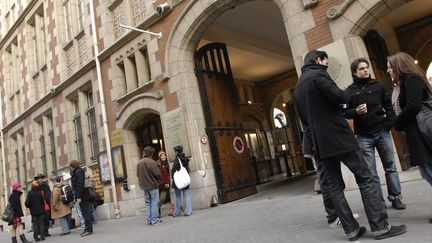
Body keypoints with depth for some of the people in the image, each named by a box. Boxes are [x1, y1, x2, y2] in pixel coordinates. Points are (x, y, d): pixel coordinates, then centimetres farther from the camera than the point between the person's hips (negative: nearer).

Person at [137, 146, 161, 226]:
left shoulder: (139, 163, 4)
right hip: (153, 185, -6)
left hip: (144, 186, 6)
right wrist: (157, 179, 3)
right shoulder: (152, 162, -16)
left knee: (148, 202, 13)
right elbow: (157, 174, -17)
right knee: (154, 202, 2)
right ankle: (154, 220, 4)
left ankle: (149, 220, 15)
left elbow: (138, 174, 7)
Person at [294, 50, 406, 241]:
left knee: (334, 186, 7)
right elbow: (339, 97, -13)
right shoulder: (317, 74, -5)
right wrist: (347, 96, 7)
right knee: (365, 178, 0)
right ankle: (380, 227, 0)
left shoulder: (297, 87, 19)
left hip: (321, 142, 8)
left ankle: (351, 229, 10)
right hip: (338, 136, -7)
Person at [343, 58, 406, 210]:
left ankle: (395, 197, 20)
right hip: (363, 137, -2)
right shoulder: (349, 91, 2)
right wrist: (356, 112, -18)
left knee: (390, 167, 8)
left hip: (382, 132, 2)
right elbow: (345, 112, 1)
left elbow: (389, 105, 8)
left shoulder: (378, 85, 8)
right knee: (370, 172, 0)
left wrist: (389, 122, -5)